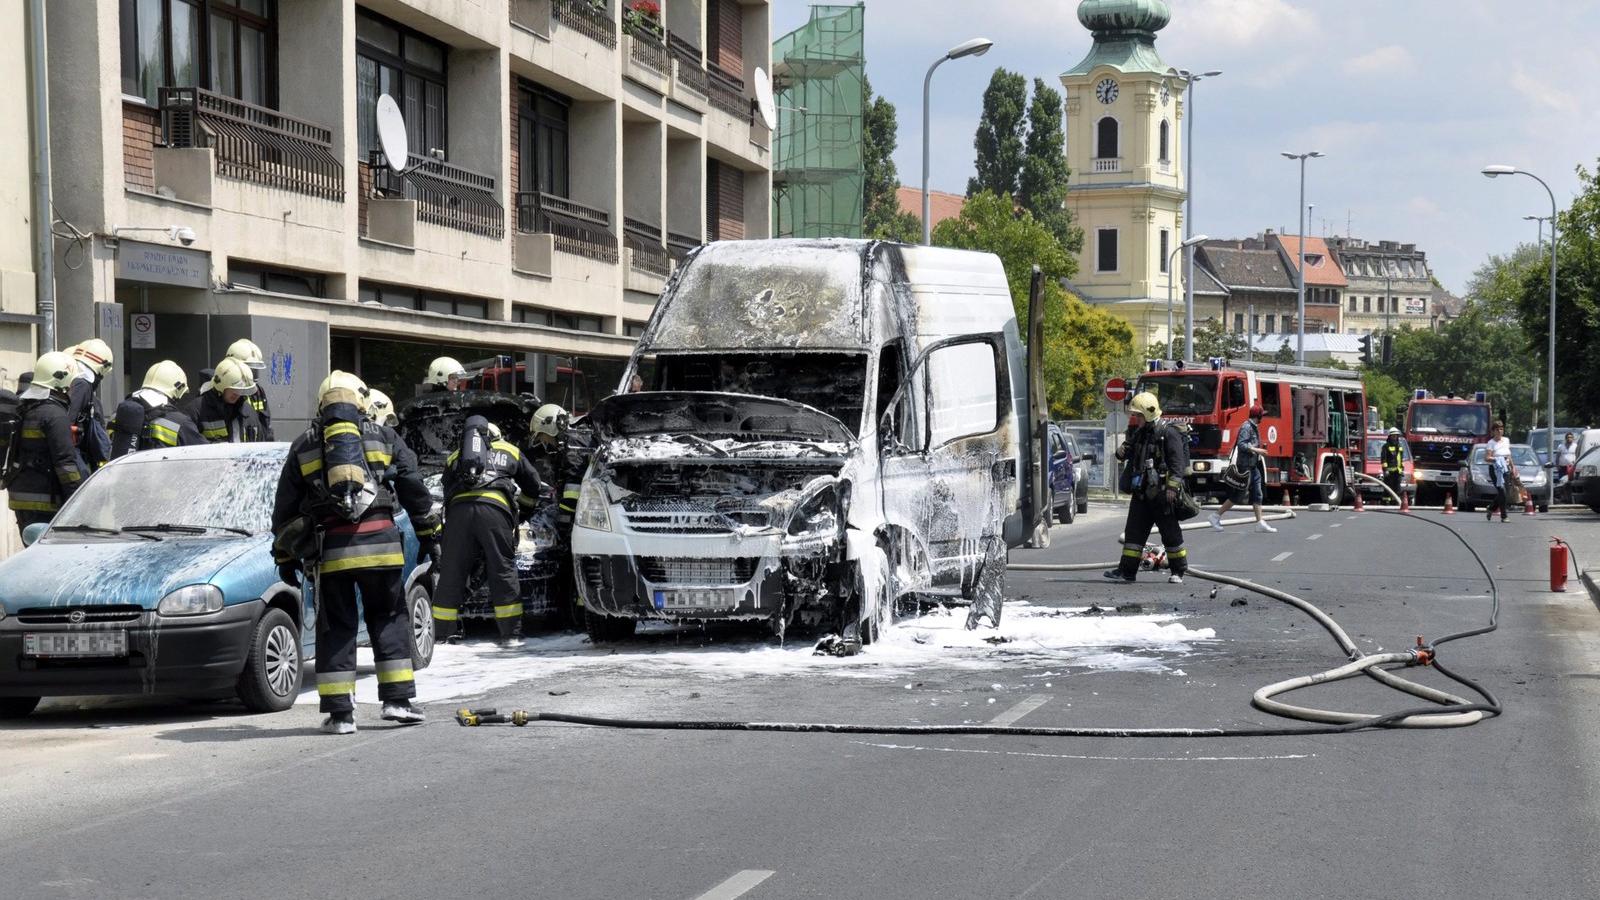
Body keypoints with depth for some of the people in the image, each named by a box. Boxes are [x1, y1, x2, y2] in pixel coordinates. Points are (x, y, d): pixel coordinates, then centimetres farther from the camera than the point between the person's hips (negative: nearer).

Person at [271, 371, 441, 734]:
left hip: (330, 549, 0)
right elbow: (415, 490, 13)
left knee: (335, 628, 6)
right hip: (380, 542, 0)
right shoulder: (383, 437, 12)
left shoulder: (303, 446, 14)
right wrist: (429, 535, 21)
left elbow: (284, 507, 15)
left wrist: (285, 556, 21)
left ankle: (340, 712, 4)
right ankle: (398, 700, 8)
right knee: (389, 619, 13)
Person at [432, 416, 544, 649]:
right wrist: (522, 507, 55)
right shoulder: (510, 451, 31)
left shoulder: (453, 457, 34)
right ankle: (510, 634, 0)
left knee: (451, 572, 6)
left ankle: (440, 633, 9)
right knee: (503, 570, 2)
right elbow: (533, 487, 37)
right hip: (494, 509, -2)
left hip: (458, 508, 2)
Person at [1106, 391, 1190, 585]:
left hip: (1161, 494, -8)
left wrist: (1172, 488, -23)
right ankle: (1127, 571, 4)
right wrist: (1122, 452, 4)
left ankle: (1178, 571, 10)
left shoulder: (1168, 433, -10)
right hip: (1141, 493, 8)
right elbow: (1132, 456, 28)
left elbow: (1177, 462, -16)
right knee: (1133, 531, 3)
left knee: (1170, 532, 0)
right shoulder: (1139, 434, 14)